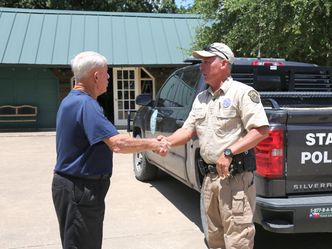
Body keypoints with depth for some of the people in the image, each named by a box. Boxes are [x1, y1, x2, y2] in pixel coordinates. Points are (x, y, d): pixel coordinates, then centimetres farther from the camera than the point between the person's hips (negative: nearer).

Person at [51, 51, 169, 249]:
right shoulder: (85, 104, -22)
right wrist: (152, 144, -18)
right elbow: (117, 143, -32)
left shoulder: (72, 100, 11)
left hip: (78, 186, 10)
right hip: (81, 190, -10)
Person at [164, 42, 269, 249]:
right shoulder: (201, 98, 16)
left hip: (236, 177, -8)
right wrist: (167, 142, -7)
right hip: (210, 176, 8)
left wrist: (229, 152, -22)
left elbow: (262, 130, -15)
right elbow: (188, 130, 13)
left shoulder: (242, 92, -8)